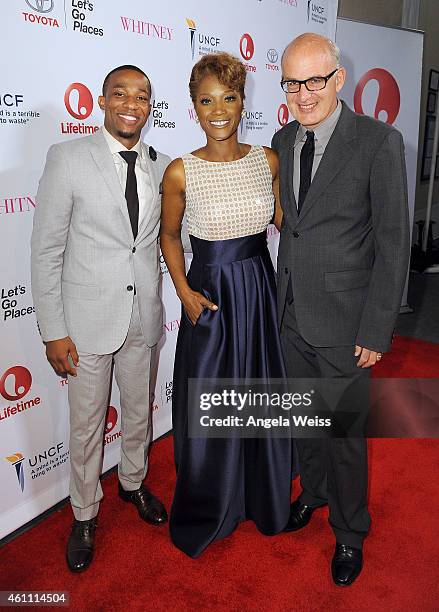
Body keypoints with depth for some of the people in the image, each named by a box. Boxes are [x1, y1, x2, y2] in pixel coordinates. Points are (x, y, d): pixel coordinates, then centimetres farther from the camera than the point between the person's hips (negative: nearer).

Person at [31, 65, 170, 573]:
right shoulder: (68, 157, -10)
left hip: (143, 317, 4)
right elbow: (46, 251, -10)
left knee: (139, 412, 21)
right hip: (88, 318, -3)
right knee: (86, 425, 12)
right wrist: (53, 331, -11)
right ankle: (84, 515, 37)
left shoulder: (162, 167, 2)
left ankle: (133, 483, 49)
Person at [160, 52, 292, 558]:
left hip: (261, 292, 3)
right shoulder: (181, 172, -8)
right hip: (209, 297, -2)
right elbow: (169, 235, 5)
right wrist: (184, 292, -7)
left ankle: (264, 497, 44)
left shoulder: (268, 160, -1)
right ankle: (208, 511, 37)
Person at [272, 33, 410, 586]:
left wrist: (376, 332, -14)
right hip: (291, 312, 5)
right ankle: (313, 491, 48)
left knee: (344, 431, 10)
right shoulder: (283, 140, 6)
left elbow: (393, 244, -13)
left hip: (343, 321, -5)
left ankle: (349, 532, 34)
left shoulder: (379, 142, -12)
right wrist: (282, 291, 9)